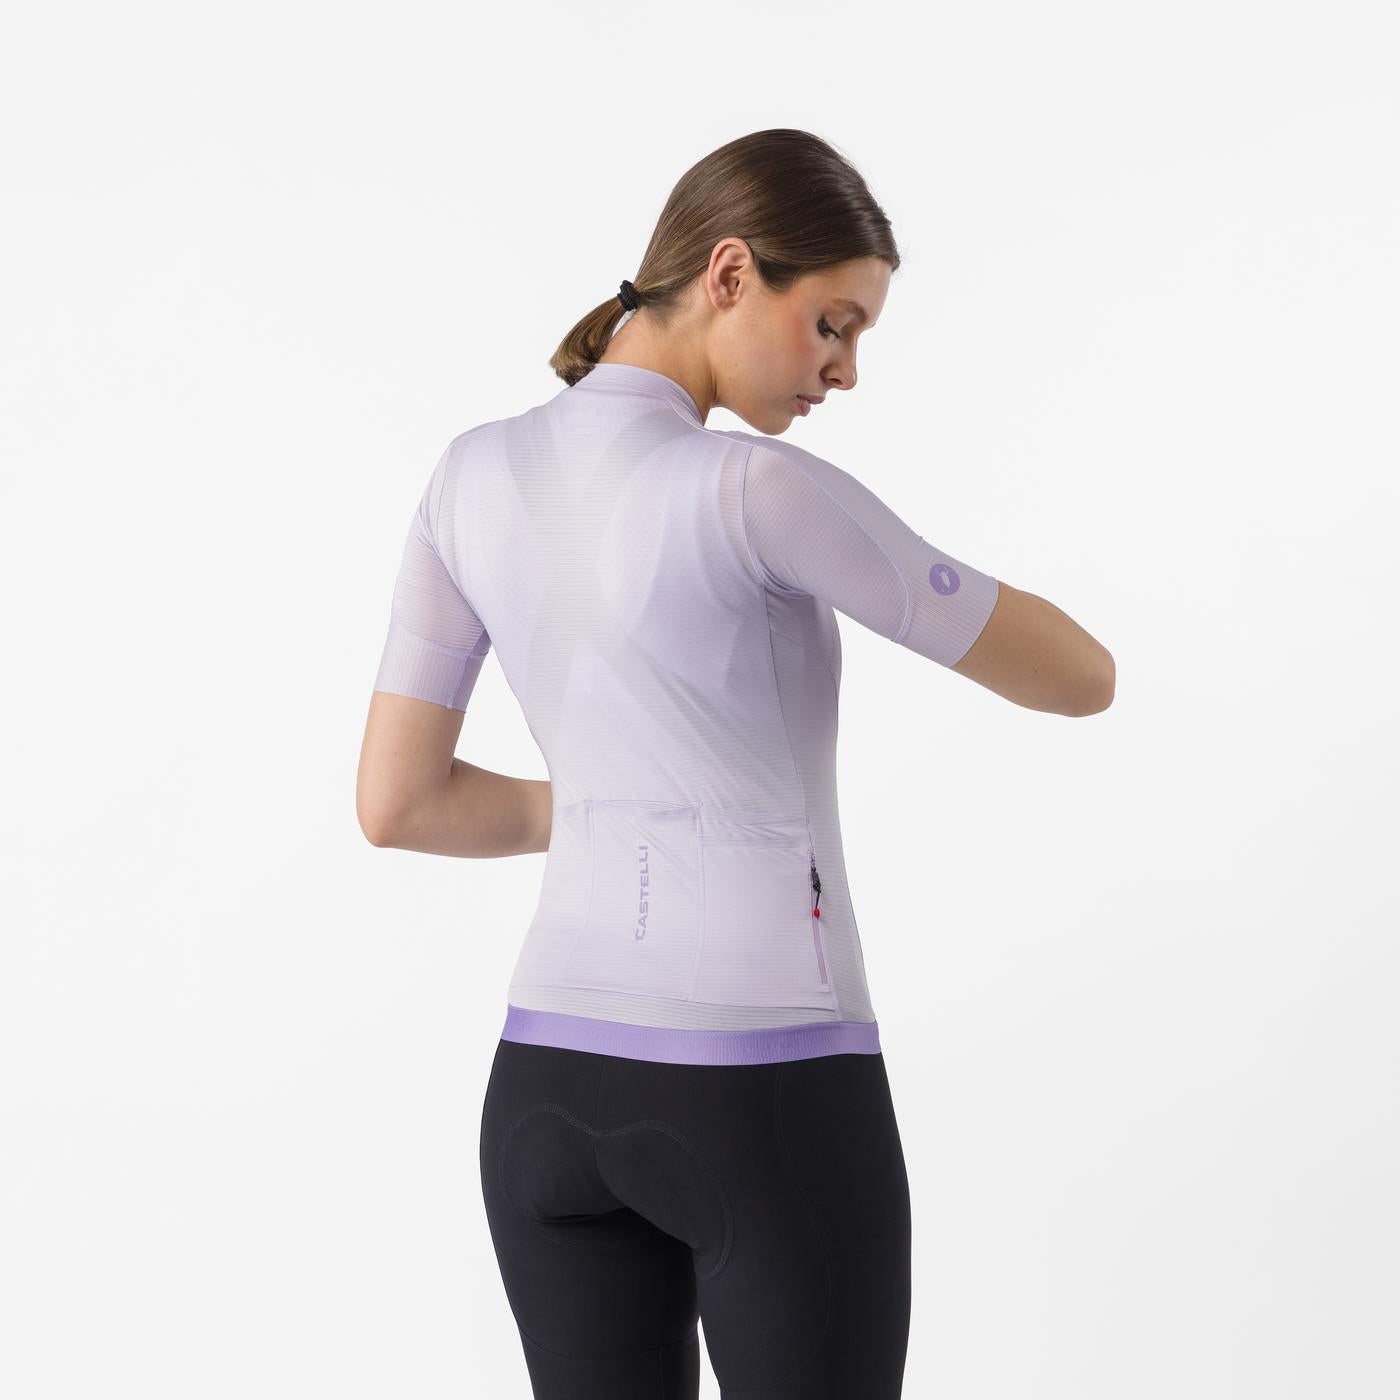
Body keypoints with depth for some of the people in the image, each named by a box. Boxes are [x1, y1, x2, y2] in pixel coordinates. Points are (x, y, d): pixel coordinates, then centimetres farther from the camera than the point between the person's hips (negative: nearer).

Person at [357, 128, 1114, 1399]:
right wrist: (898, 580, 12)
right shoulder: (761, 490, -17)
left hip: (554, 1092, 6)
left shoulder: (473, 474, 2)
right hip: (769, 1104, -6)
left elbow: (395, 802, 6)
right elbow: (1081, 679, -9)